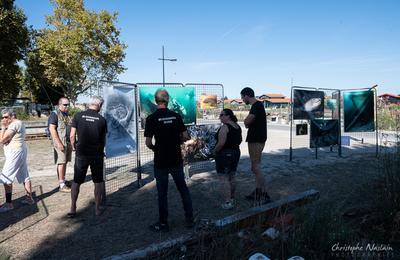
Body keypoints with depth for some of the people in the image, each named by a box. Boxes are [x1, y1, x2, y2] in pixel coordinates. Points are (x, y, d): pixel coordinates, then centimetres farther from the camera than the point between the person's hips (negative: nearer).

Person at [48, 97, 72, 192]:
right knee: (61, 163, -8)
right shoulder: (54, 114, -6)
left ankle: (63, 180, 21)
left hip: (68, 142, 7)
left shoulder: (67, 115, 17)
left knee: (65, 162, 12)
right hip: (60, 143, -7)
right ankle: (62, 185, -5)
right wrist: (59, 143, -20)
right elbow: (52, 129, -14)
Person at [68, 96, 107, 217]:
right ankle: (97, 208, 19)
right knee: (98, 182, 12)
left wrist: (74, 148, 13)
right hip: (97, 155, 0)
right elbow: (103, 140, 3)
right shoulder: (102, 119, -3)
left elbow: (72, 136, -4)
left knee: (76, 182, 13)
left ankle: (72, 209, 18)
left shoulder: (78, 116, -3)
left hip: (81, 154, 1)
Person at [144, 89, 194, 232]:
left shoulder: (151, 118, -11)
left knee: (162, 193, 9)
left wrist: (155, 148, 6)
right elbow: (185, 137, -1)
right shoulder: (176, 116, -2)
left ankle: (163, 223, 20)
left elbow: (148, 142, -14)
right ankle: (190, 219, 22)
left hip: (160, 161, -3)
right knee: (183, 189, 15)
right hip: (176, 159, 3)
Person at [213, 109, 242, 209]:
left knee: (224, 178, -2)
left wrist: (215, 151, -10)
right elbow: (239, 140, 17)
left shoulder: (224, 127, -19)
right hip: (236, 152, 9)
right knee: (232, 177, 17)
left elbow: (221, 143, -25)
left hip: (224, 154, -9)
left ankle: (228, 202, -1)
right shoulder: (237, 126, 8)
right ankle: (232, 198, 28)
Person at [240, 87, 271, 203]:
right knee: (255, 167, 15)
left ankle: (264, 196, -2)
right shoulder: (257, 105, 15)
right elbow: (248, 123, 17)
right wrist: (248, 122, -4)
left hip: (256, 140, -10)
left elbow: (246, 122, -24)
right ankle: (258, 192, 24)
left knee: (256, 168, -7)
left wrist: (247, 121, -4)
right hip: (255, 139, 10)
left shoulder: (257, 106, -17)